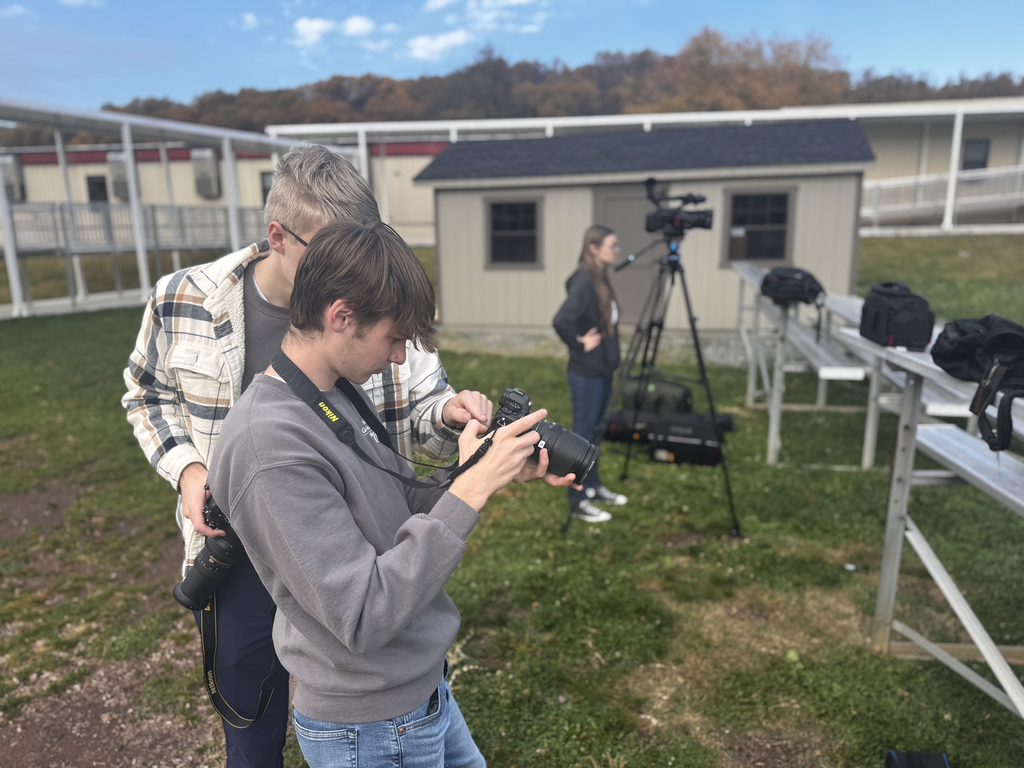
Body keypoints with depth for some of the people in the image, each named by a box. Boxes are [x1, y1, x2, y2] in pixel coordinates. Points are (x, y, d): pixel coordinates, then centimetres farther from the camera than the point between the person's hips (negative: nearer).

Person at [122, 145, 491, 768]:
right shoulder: (184, 301, -12)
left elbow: (415, 410, -8)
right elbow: (150, 394, 6)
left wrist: (446, 413, -31)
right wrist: (185, 465, -11)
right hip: (239, 558, 1)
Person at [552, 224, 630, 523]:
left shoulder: (601, 279, 8)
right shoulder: (583, 282, -20)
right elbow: (561, 321, -33)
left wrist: (609, 357, 11)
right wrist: (580, 344, -19)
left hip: (603, 369, 9)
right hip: (586, 373, -9)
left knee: (592, 431, 19)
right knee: (582, 434, 1)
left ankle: (593, 487, 33)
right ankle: (578, 502, 12)